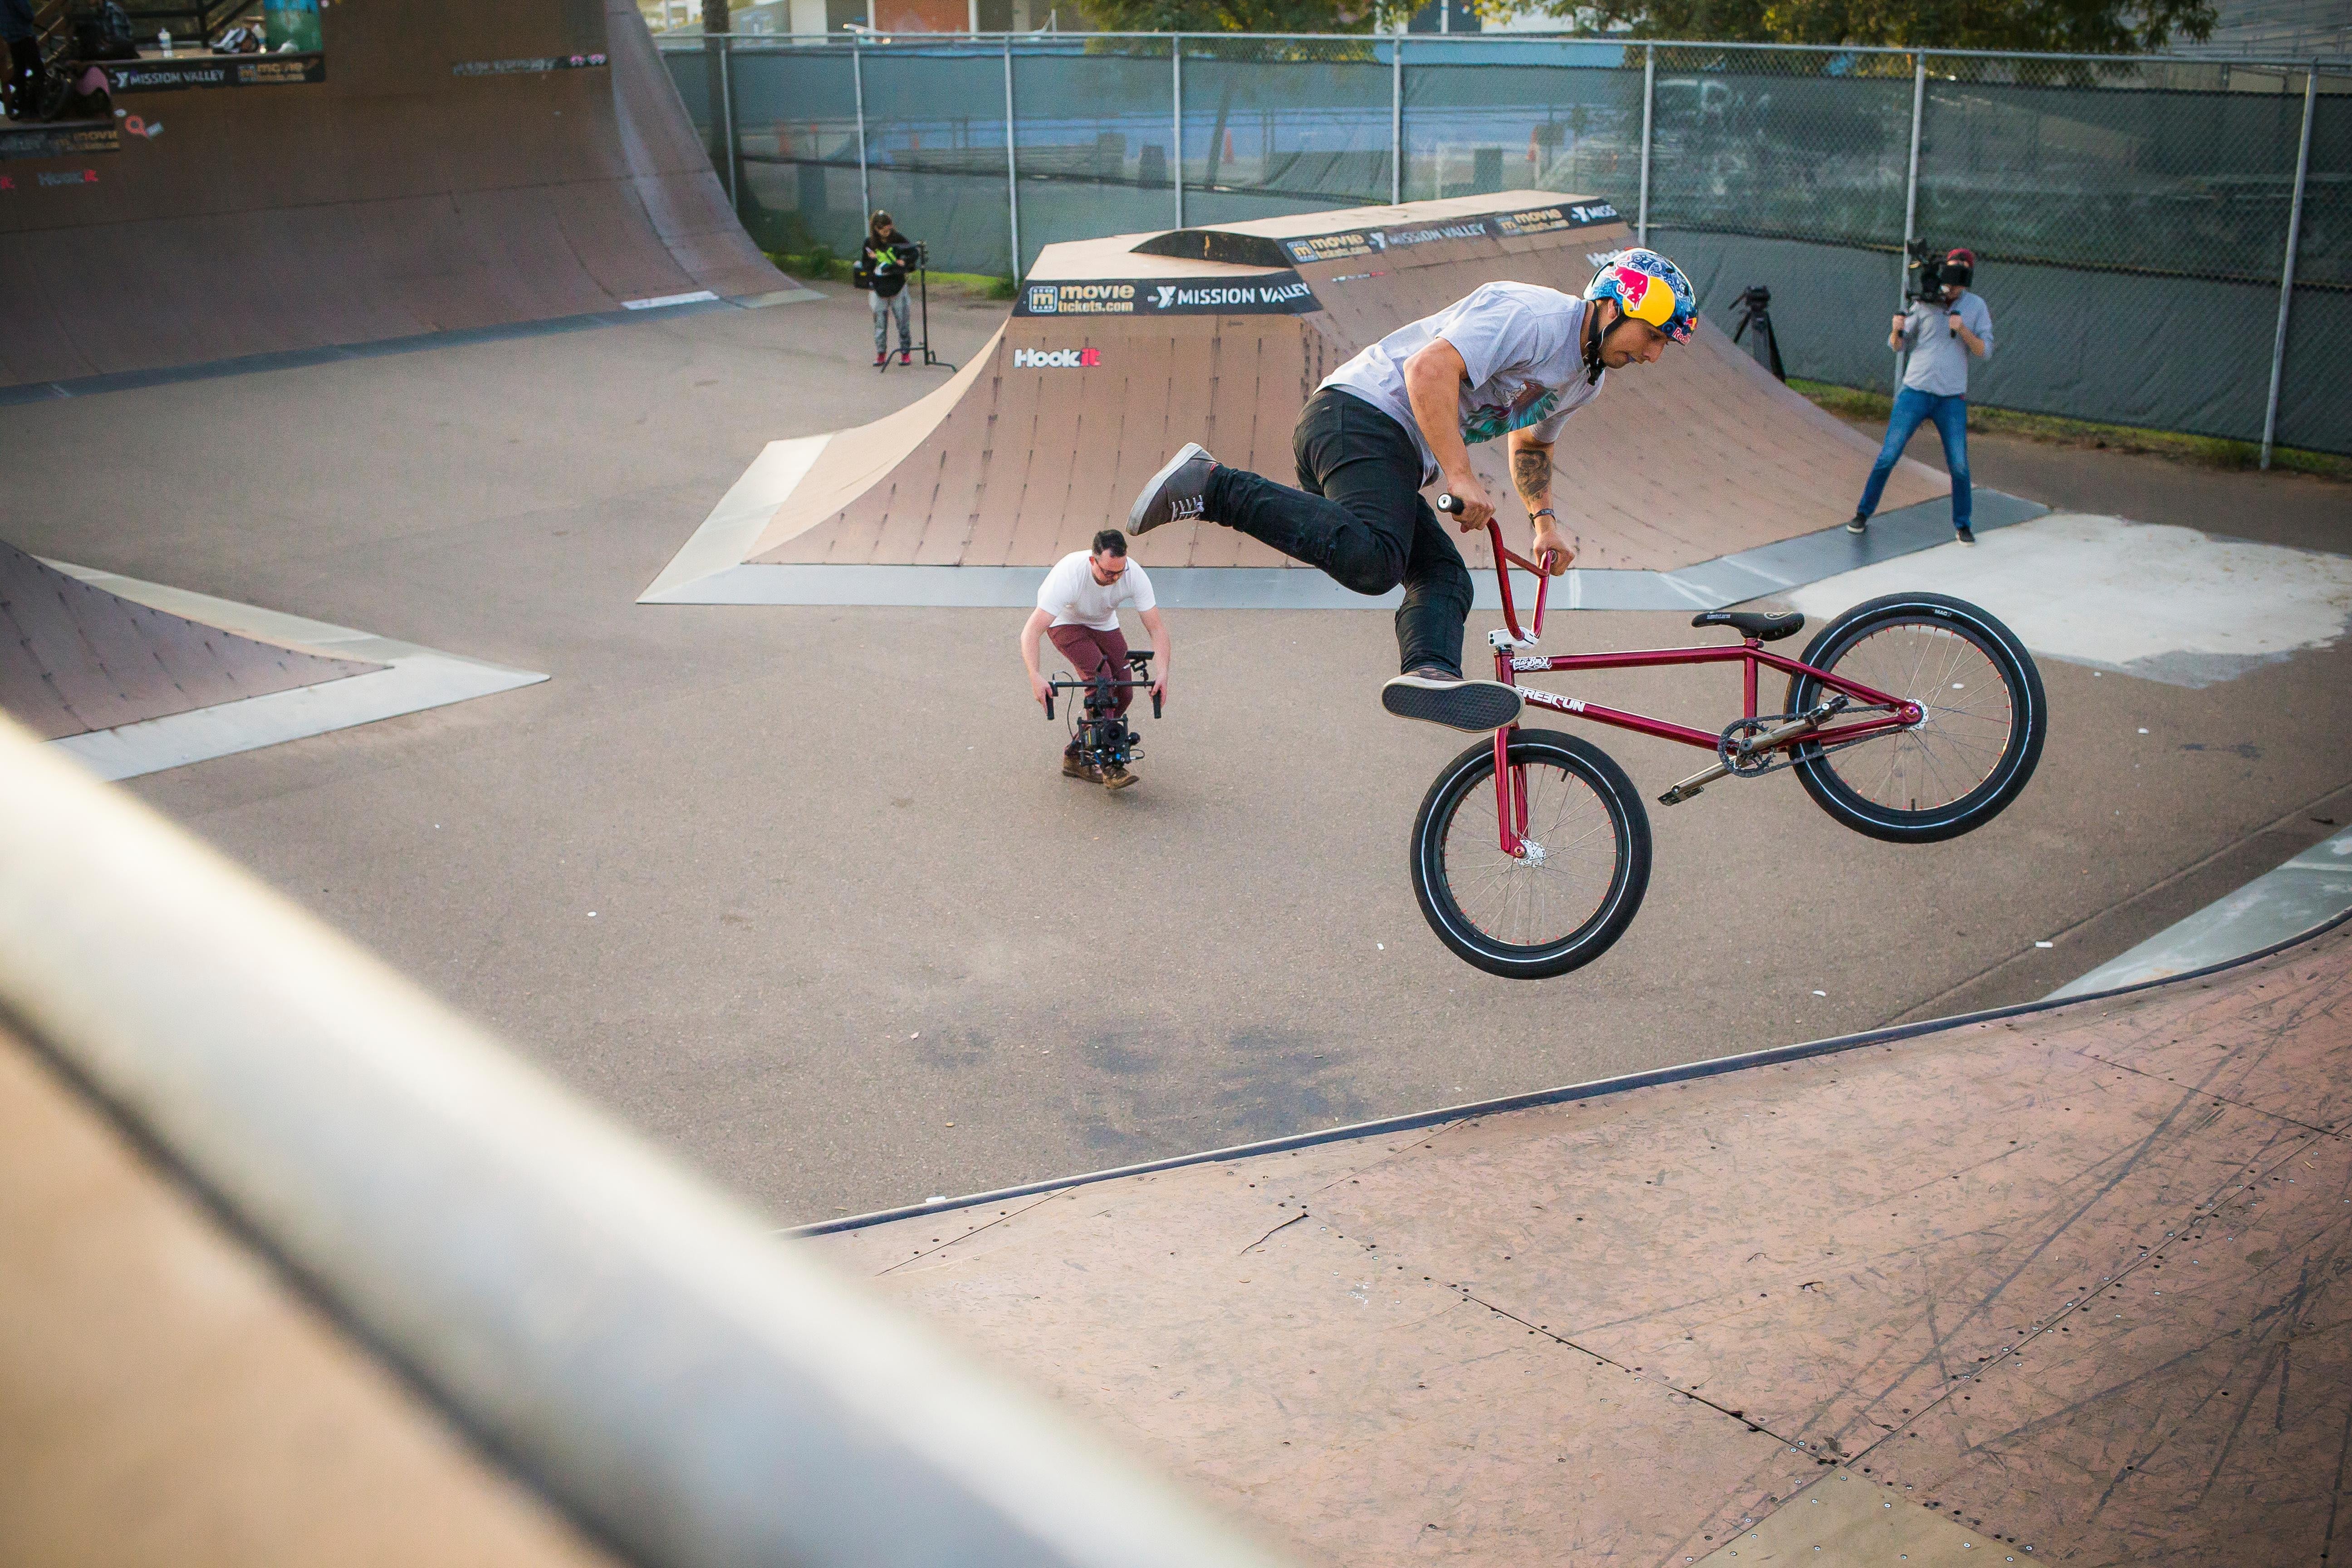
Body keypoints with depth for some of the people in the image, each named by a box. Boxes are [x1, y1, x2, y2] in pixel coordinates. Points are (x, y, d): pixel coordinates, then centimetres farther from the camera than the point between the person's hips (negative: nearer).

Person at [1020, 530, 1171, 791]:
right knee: (1099, 675, -28)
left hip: (1104, 625, 5)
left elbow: (1158, 628, -26)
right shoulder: (1069, 575, -40)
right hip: (1066, 623, -4)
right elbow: (1031, 632, -42)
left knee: (1124, 691, -8)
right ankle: (1109, 765, -23)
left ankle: (1075, 756, 9)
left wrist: (1163, 673, -41)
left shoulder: (1134, 575, -30)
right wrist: (1035, 678, -54)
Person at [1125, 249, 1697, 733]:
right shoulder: (1532, 315, -13)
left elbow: (1531, 444, 37)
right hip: (1361, 415, -11)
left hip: (1390, 453, 11)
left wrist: (1546, 521, 21)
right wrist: (1460, 476, -25)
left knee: (1445, 578, -3)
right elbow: (1429, 370, -22)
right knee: (1371, 559, -32)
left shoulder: (1589, 377, 20)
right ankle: (1212, 485, -26)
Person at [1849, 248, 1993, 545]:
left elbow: (1985, 352, -3)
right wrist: (1897, 330, -20)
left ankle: (1962, 525, 16)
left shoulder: (1976, 306, 3)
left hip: (1953, 399, 0)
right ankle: (1863, 513, 12)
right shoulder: (1924, 303, 1)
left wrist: (1963, 329, -18)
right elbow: (1897, 346, 3)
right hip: (1915, 393, 0)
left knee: (1959, 466, 0)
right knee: (1888, 456, -2)